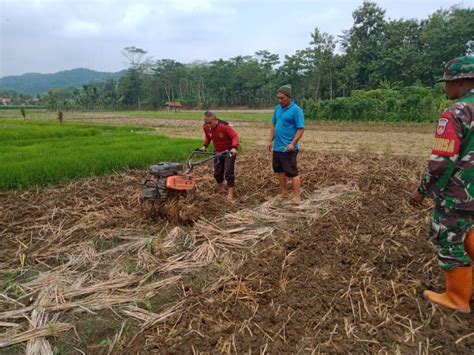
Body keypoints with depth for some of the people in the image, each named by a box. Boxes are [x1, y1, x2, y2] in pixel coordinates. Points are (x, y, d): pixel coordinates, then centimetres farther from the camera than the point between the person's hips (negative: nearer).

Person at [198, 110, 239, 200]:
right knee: (217, 173, 9)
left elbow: (234, 136, -28)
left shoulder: (224, 126, -29)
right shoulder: (206, 127, -10)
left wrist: (234, 147, -42)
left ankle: (230, 192, -5)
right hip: (218, 152, 6)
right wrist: (204, 146, -3)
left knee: (228, 172, -11)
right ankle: (221, 188, 34)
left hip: (229, 151, -6)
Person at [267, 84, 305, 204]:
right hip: (277, 147, 8)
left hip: (288, 148, -8)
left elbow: (301, 129, -16)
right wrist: (270, 140, 12)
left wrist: (292, 143, -23)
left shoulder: (296, 110, -12)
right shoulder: (277, 108, 9)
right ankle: (283, 191, 30)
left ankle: (296, 196, 2)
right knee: (279, 170, 16)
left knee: (292, 172, -4)